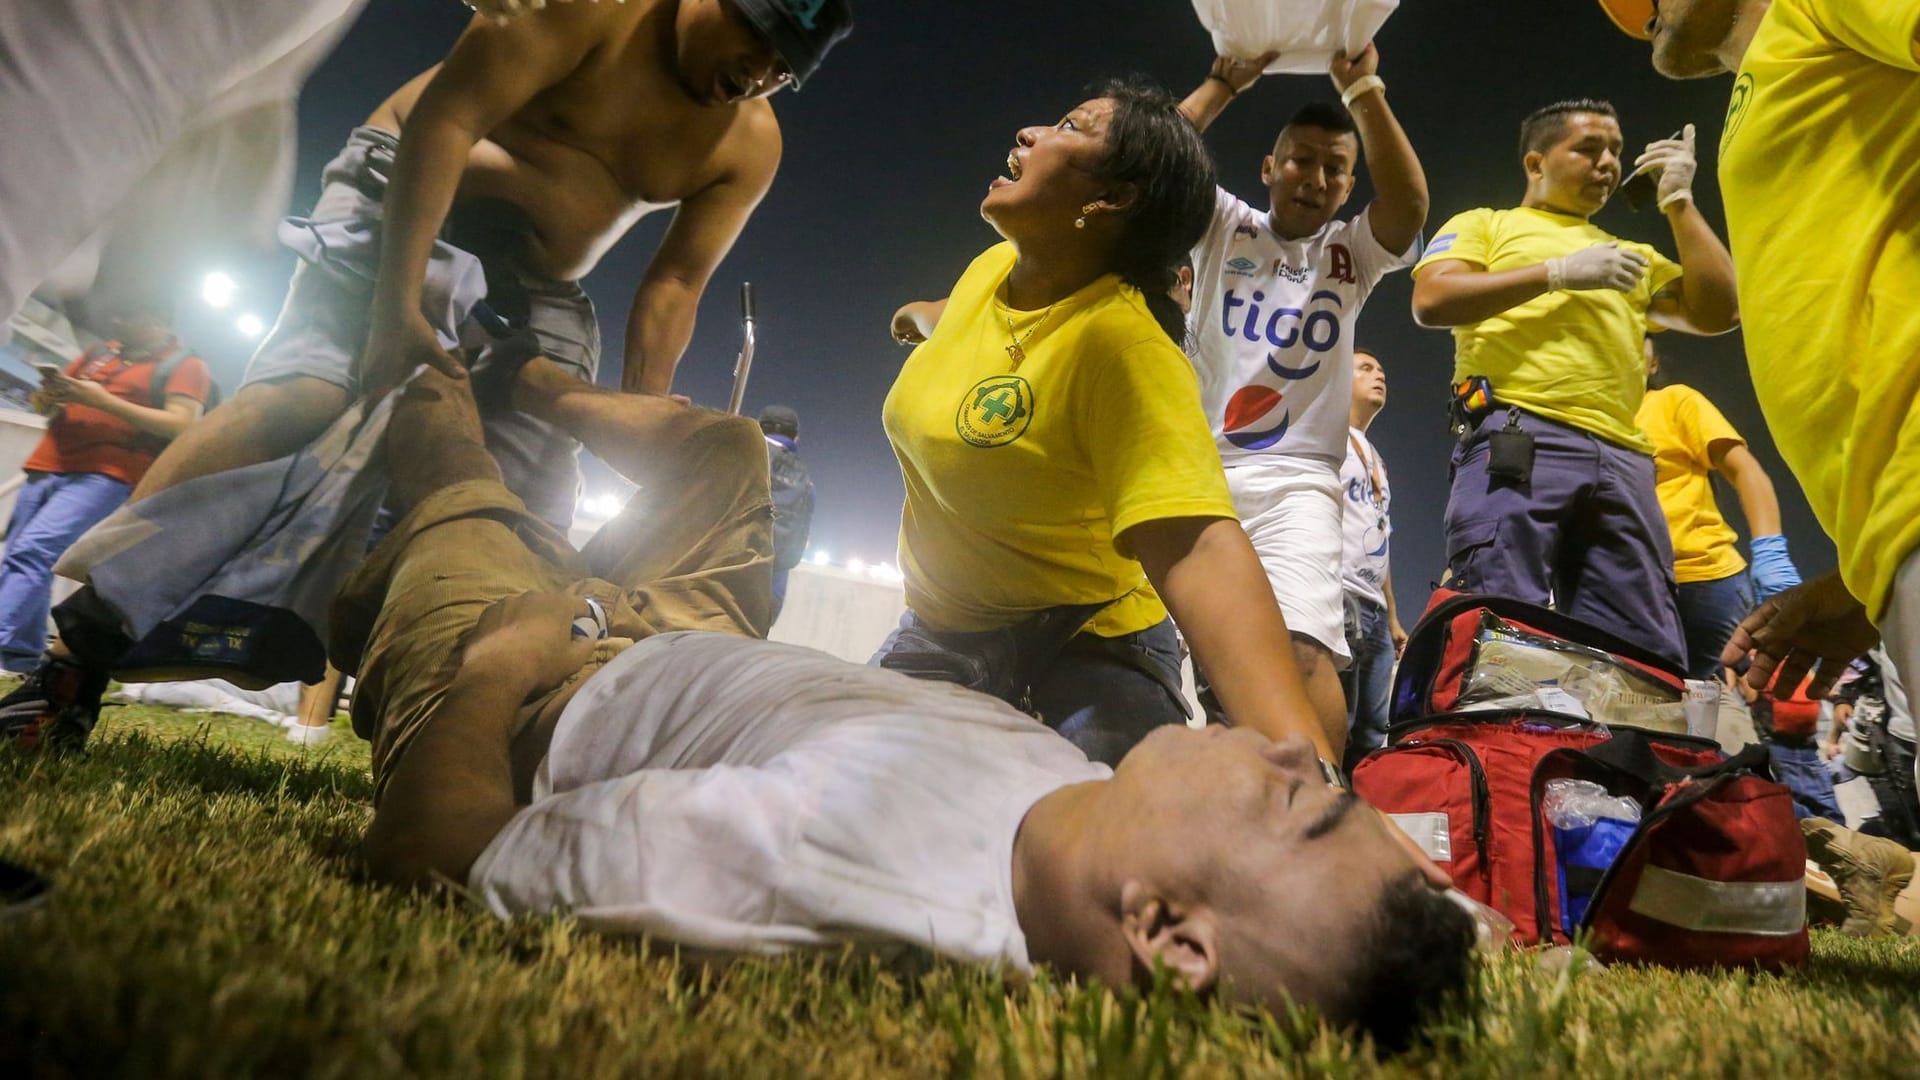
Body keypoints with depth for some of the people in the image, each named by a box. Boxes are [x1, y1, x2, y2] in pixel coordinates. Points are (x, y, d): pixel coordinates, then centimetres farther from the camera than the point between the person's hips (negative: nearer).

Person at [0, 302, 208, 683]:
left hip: (105, 476, -7)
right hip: (45, 468, 7)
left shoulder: (185, 365, 3)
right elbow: (43, 405, 25)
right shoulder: (100, 352, 22)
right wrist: (52, 392, 0)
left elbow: (181, 425, -12)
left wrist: (103, 400, -15)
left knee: (31, 553, -22)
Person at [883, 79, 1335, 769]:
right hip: (938, 629, 7)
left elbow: (1195, 549, -42)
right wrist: (923, 314, 47)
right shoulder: (993, 266, -4)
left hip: (1085, 649, -6)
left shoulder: (1124, 342, -29)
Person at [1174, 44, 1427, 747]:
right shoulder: (1225, 229, 15)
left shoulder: (1352, 253, 14)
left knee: (1303, 650, -22)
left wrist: (1362, 91, -12)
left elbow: (1409, 203, -7)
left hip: (1295, 483, -1)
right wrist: (1226, 82, -2)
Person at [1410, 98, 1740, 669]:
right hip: (1519, 440, -6)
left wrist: (1678, 201, 21)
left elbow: (1718, 312, 22)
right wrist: (1560, 272, -3)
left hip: (1621, 458, 6)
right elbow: (1431, 300, -1)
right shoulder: (1485, 225, 18)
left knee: (1649, 656, 0)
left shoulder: (1632, 255, 34)